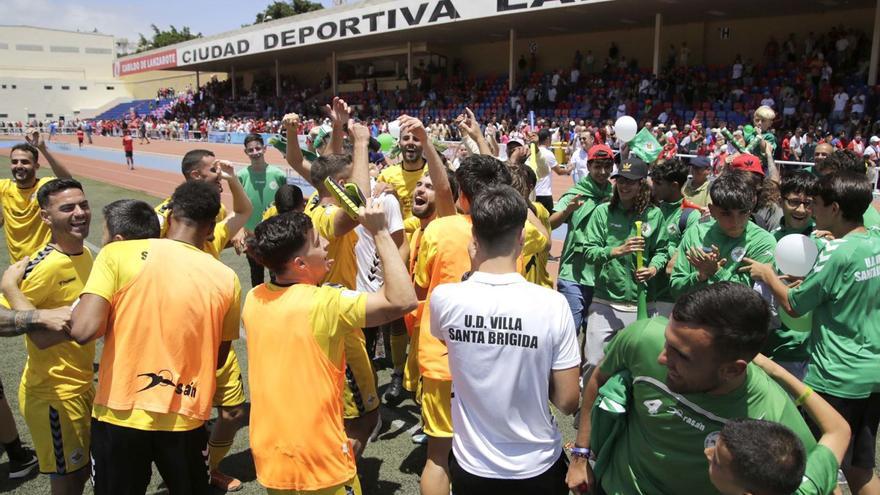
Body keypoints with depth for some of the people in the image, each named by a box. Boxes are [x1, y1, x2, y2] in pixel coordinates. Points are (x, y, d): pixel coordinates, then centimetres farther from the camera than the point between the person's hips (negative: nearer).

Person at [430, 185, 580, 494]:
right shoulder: (552, 304, -21)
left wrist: (474, 269, 5)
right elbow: (568, 402, -13)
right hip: (537, 467, 0)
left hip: (471, 466, 1)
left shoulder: (443, 298, -17)